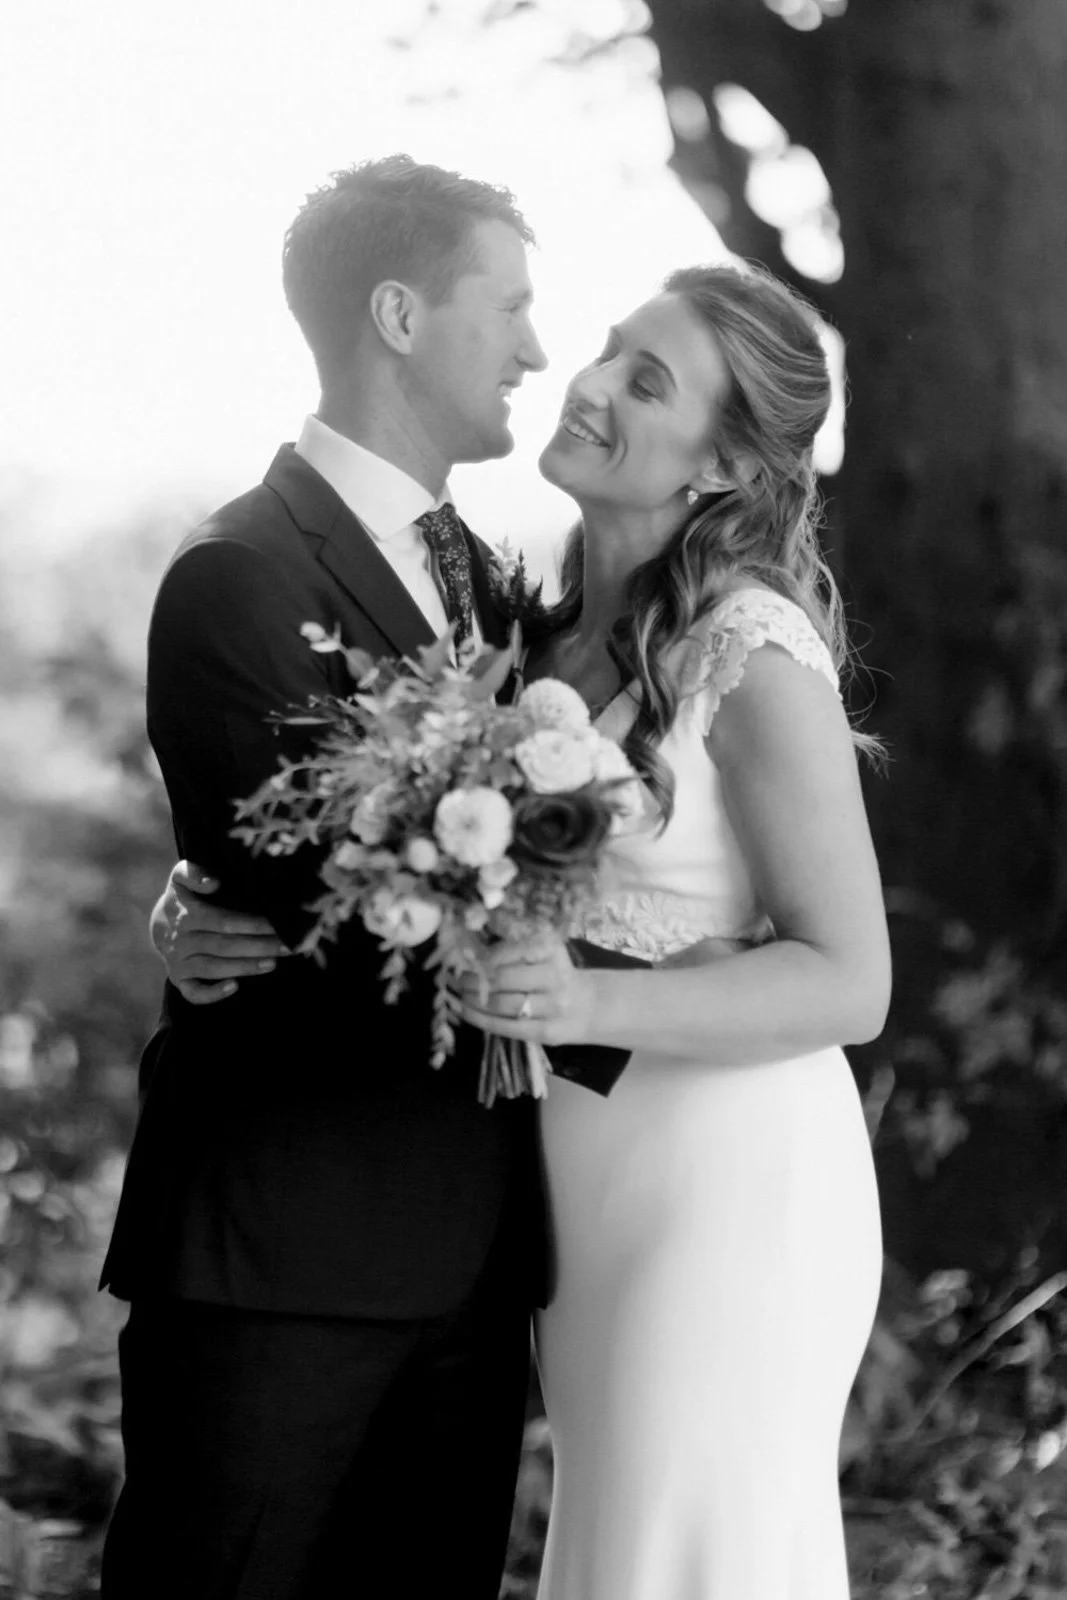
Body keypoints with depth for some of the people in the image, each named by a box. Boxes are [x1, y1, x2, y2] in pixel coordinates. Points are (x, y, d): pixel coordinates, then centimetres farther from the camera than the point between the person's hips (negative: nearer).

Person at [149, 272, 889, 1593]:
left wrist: (593, 1005, -28)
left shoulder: (754, 657, -15)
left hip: (727, 1189, -7)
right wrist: (219, 918, -6)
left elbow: (848, 981, -14)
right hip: (595, 1188, 7)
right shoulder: (560, 636, 6)